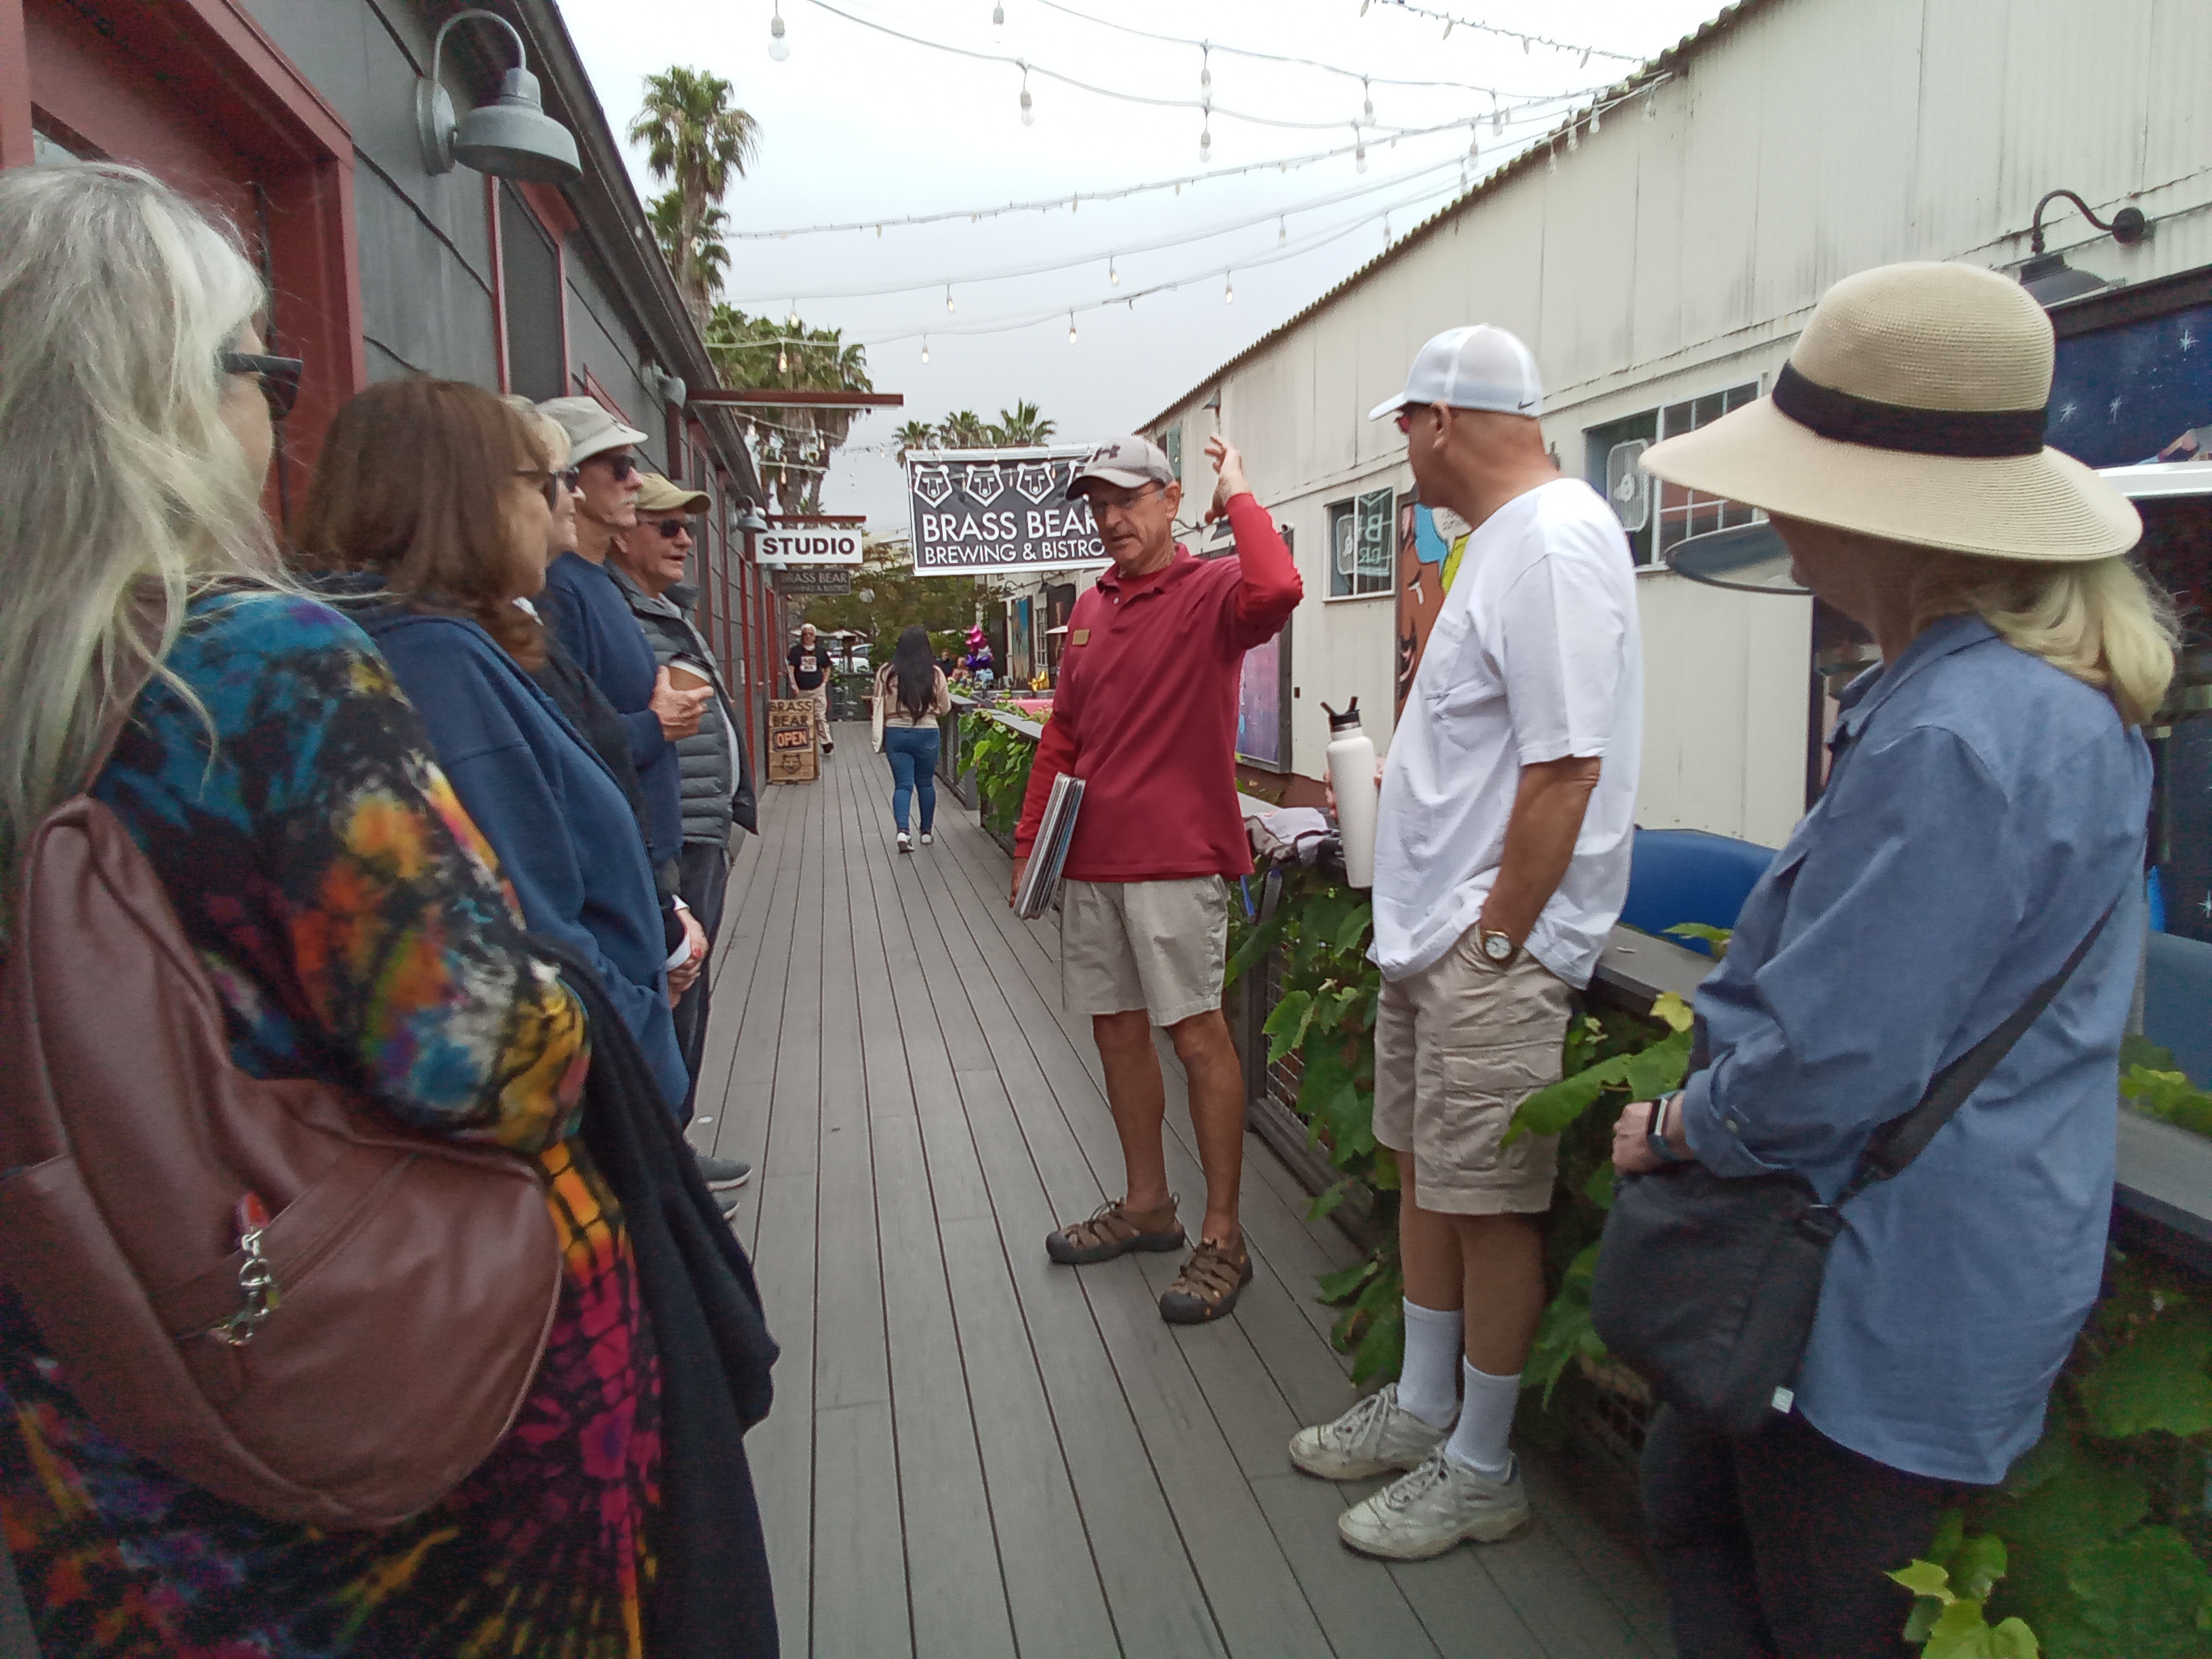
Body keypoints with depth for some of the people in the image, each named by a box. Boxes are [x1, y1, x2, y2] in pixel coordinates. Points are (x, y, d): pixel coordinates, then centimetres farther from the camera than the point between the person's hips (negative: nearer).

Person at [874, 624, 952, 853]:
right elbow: (945, 708, 3)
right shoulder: (935, 674, -7)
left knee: (902, 784, 3)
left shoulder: (886, 673, -6)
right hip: (927, 733, 0)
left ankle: (902, 831, -16)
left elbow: (879, 706, 0)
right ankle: (926, 832, 24)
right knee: (926, 783, 16)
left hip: (895, 733, 0)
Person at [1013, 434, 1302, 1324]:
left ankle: (1223, 1239, 8)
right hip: (1091, 857, 7)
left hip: (1177, 856, -7)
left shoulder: (1211, 592, -6)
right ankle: (1146, 1205, 30)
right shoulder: (1089, 609, 15)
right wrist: (1029, 840, 16)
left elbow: (1277, 591, -31)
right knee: (1117, 1029, 13)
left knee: (1197, 1034, -4)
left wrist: (1236, 495, -14)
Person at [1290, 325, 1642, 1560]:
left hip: (1494, 949, -10)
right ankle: (1421, 1409, 35)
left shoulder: (1555, 541, -18)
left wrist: (1495, 941, -20)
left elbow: (1565, 769, -23)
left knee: (1491, 1205, 2)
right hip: (1432, 934, 10)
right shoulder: (1504, 536, 15)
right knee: (1426, 1172, 18)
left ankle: (1481, 1471, 19)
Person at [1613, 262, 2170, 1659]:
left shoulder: (1955, 740, -30)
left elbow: (1820, 1077, -28)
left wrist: (1674, 1128, -8)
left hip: (1891, 1309, -10)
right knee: (1692, 1493, 24)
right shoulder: (2054, 689, 5)